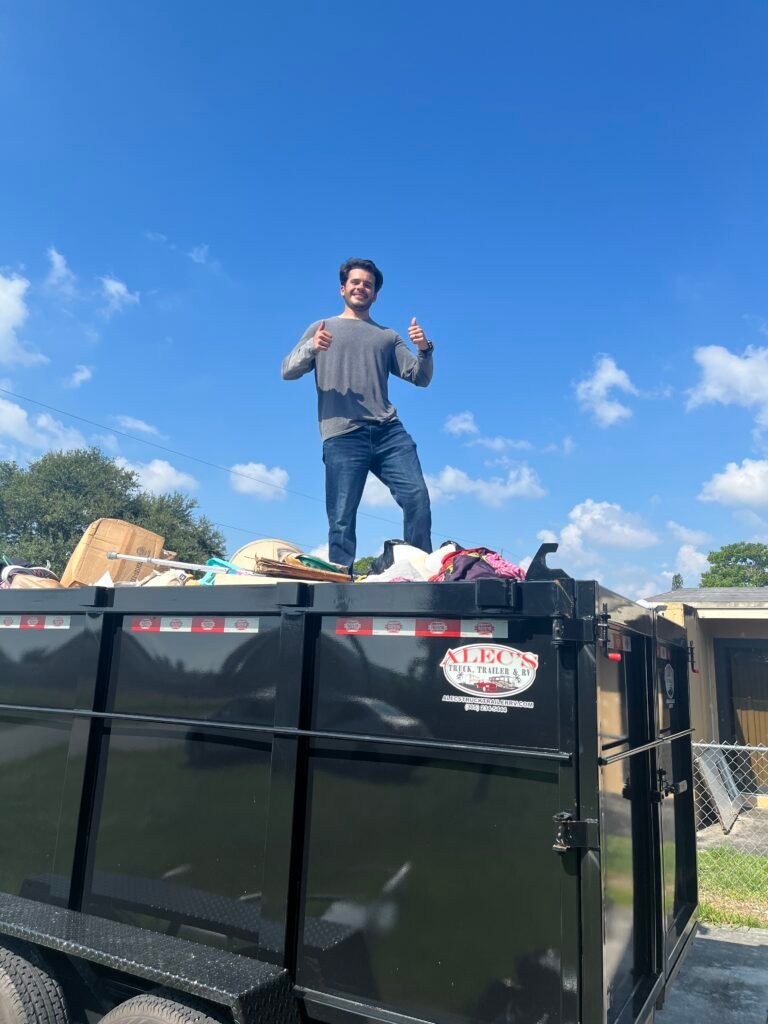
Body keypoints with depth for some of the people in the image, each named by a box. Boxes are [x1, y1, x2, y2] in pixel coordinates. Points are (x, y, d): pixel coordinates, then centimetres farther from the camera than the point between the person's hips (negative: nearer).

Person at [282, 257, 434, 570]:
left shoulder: (387, 336, 25)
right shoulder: (321, 328, 22)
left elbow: (420, 378, 18)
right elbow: (287, 371, 12)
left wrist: (424, 350, -3)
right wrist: (311, 348, -9)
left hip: (388, 431, 2)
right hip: (342, 436, -2)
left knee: (417, 497, -14)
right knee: (342, 519, -7)